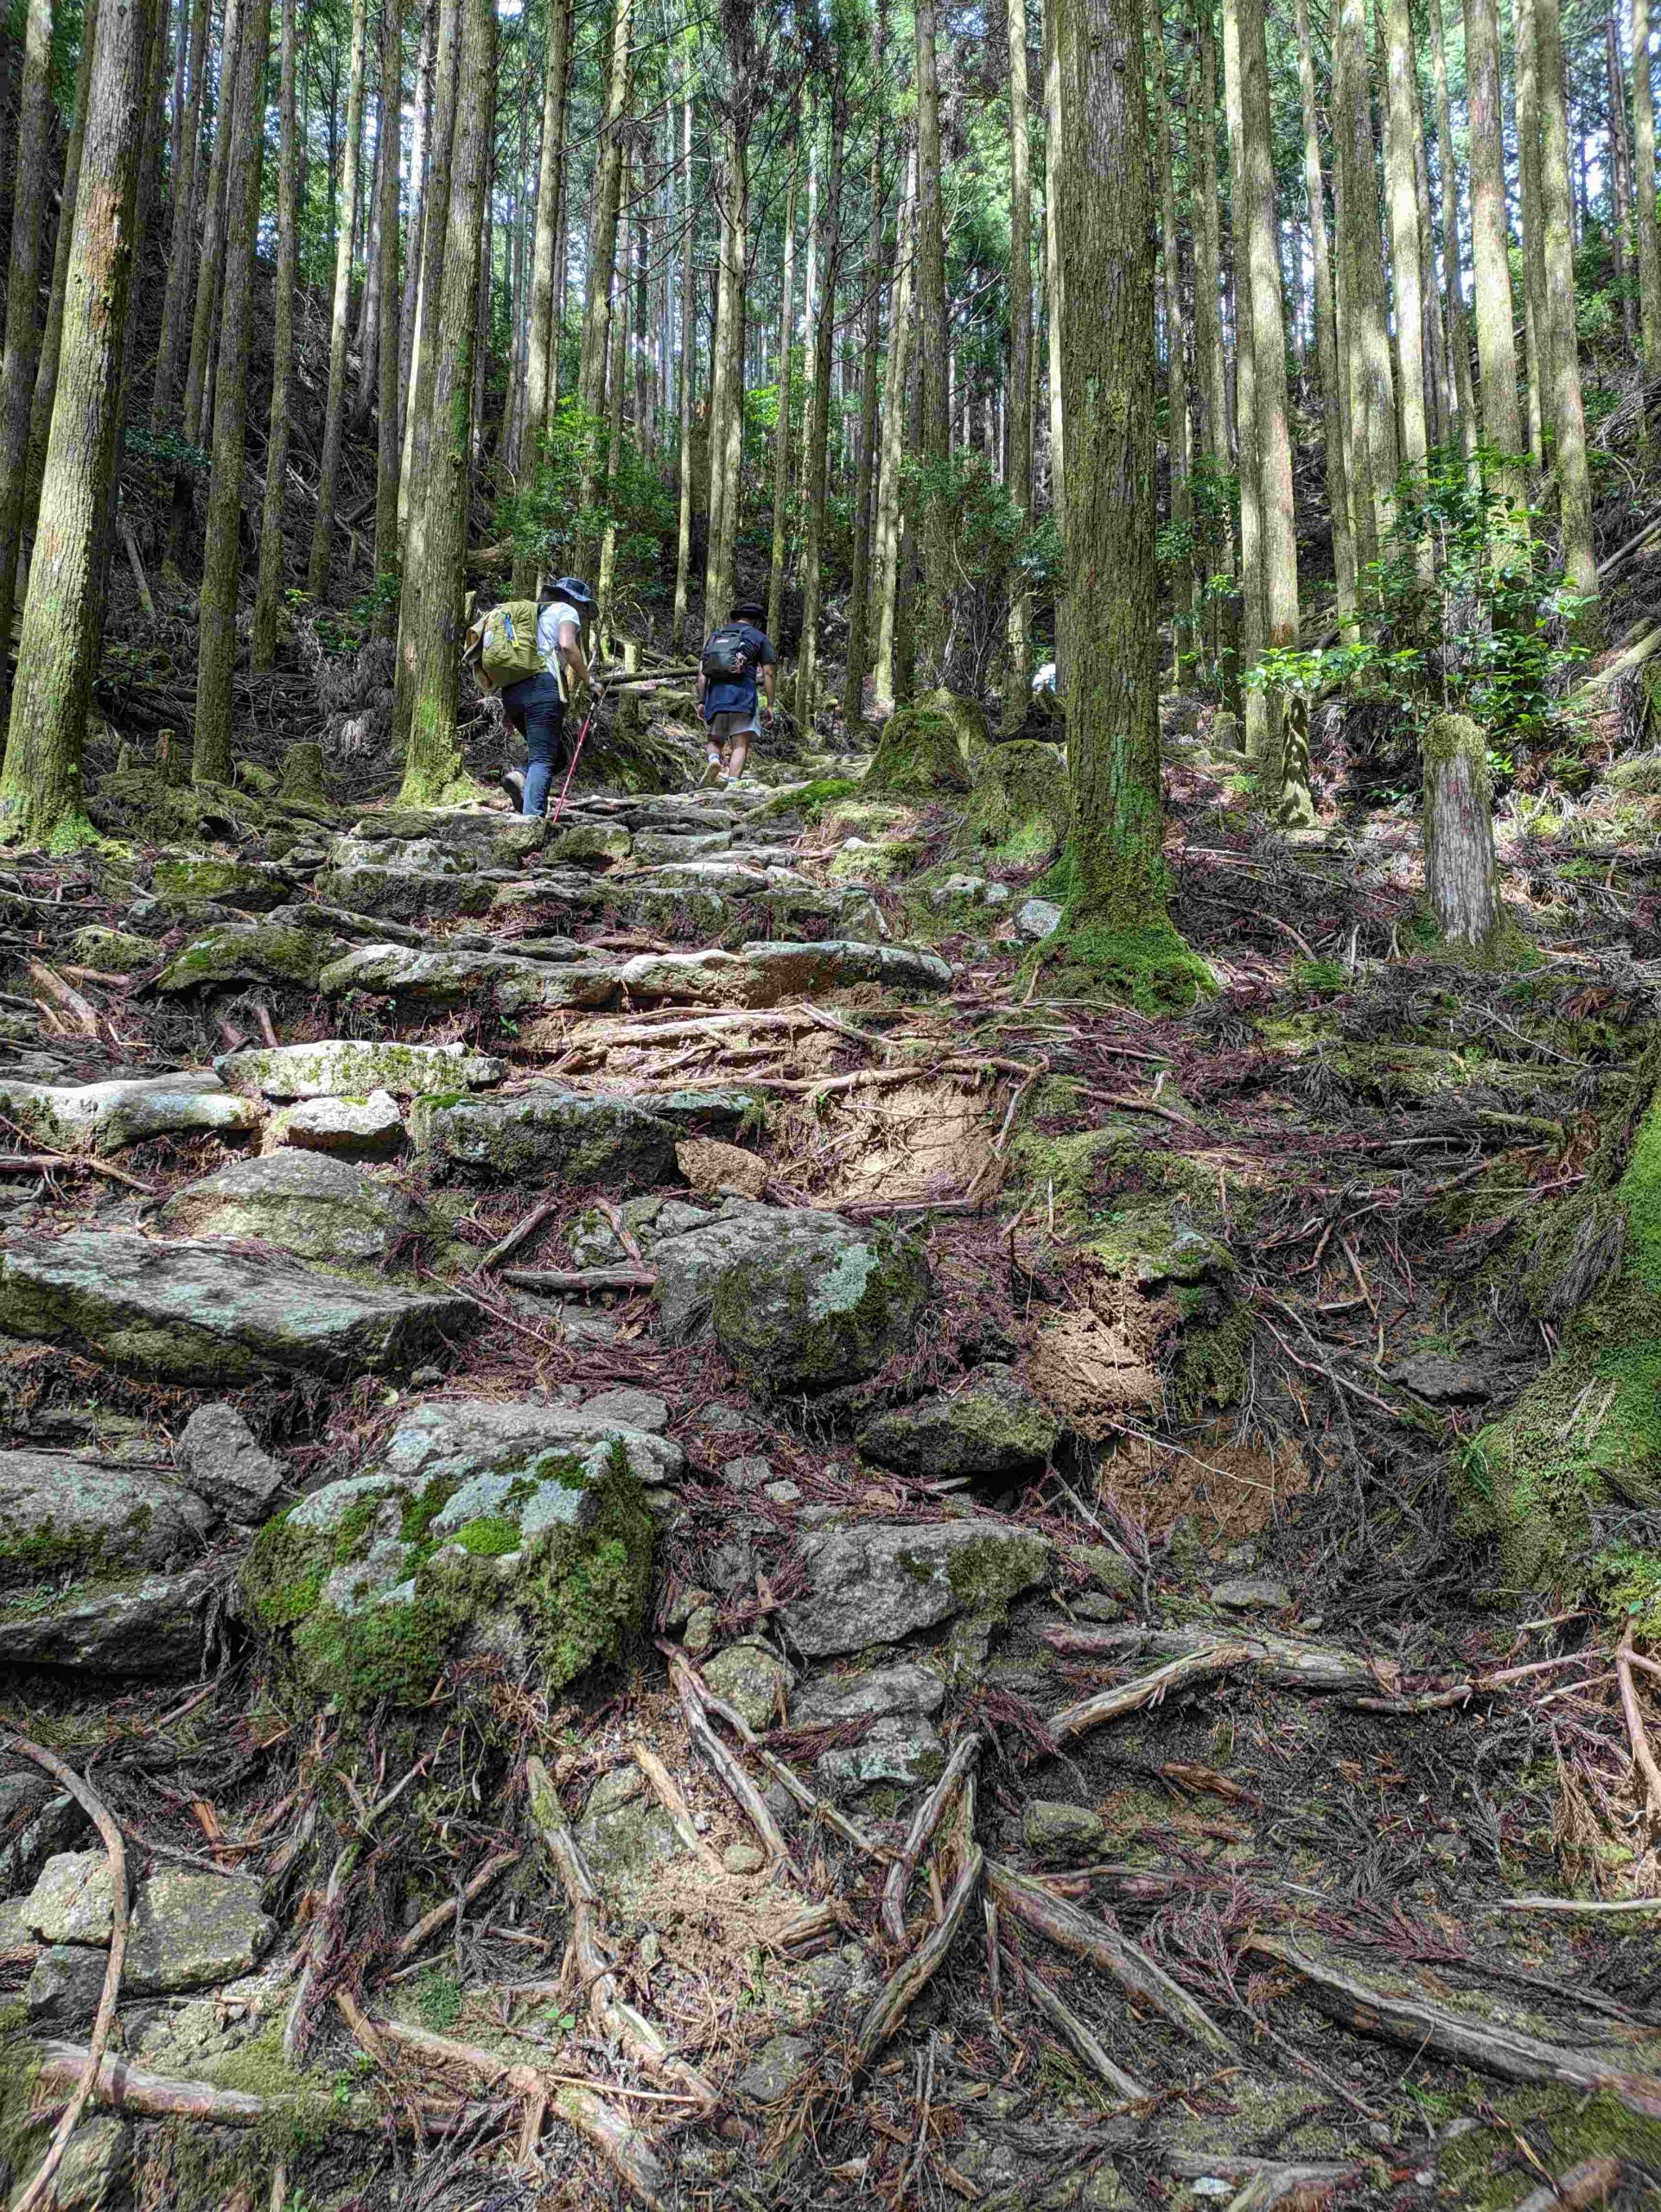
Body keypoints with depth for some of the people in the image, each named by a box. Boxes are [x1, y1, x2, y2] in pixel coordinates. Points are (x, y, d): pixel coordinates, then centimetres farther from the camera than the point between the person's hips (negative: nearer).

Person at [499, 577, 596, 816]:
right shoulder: (566, 610, 10)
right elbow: (567, 645, -11)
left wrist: (508, 709, 24)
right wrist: (588, 679, -2)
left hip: (511, 691, 7)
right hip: (543, 687, -7)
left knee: (557, 754, 15)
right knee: (543, 760, -12)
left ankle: (520, 776, -12)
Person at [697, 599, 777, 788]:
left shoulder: (716, 635, 22)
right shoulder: (760, 637, 12)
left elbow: (702, 671, 14)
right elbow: (769, 673, 4)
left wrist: (701, 701, 14)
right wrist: (770, 706, 5)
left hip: (715, 694, 3)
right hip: (743, 693, -3)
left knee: (715, 740, 16)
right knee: (740, 744, -4)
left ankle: (714, 760, -15)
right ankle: (732, 784, -21)